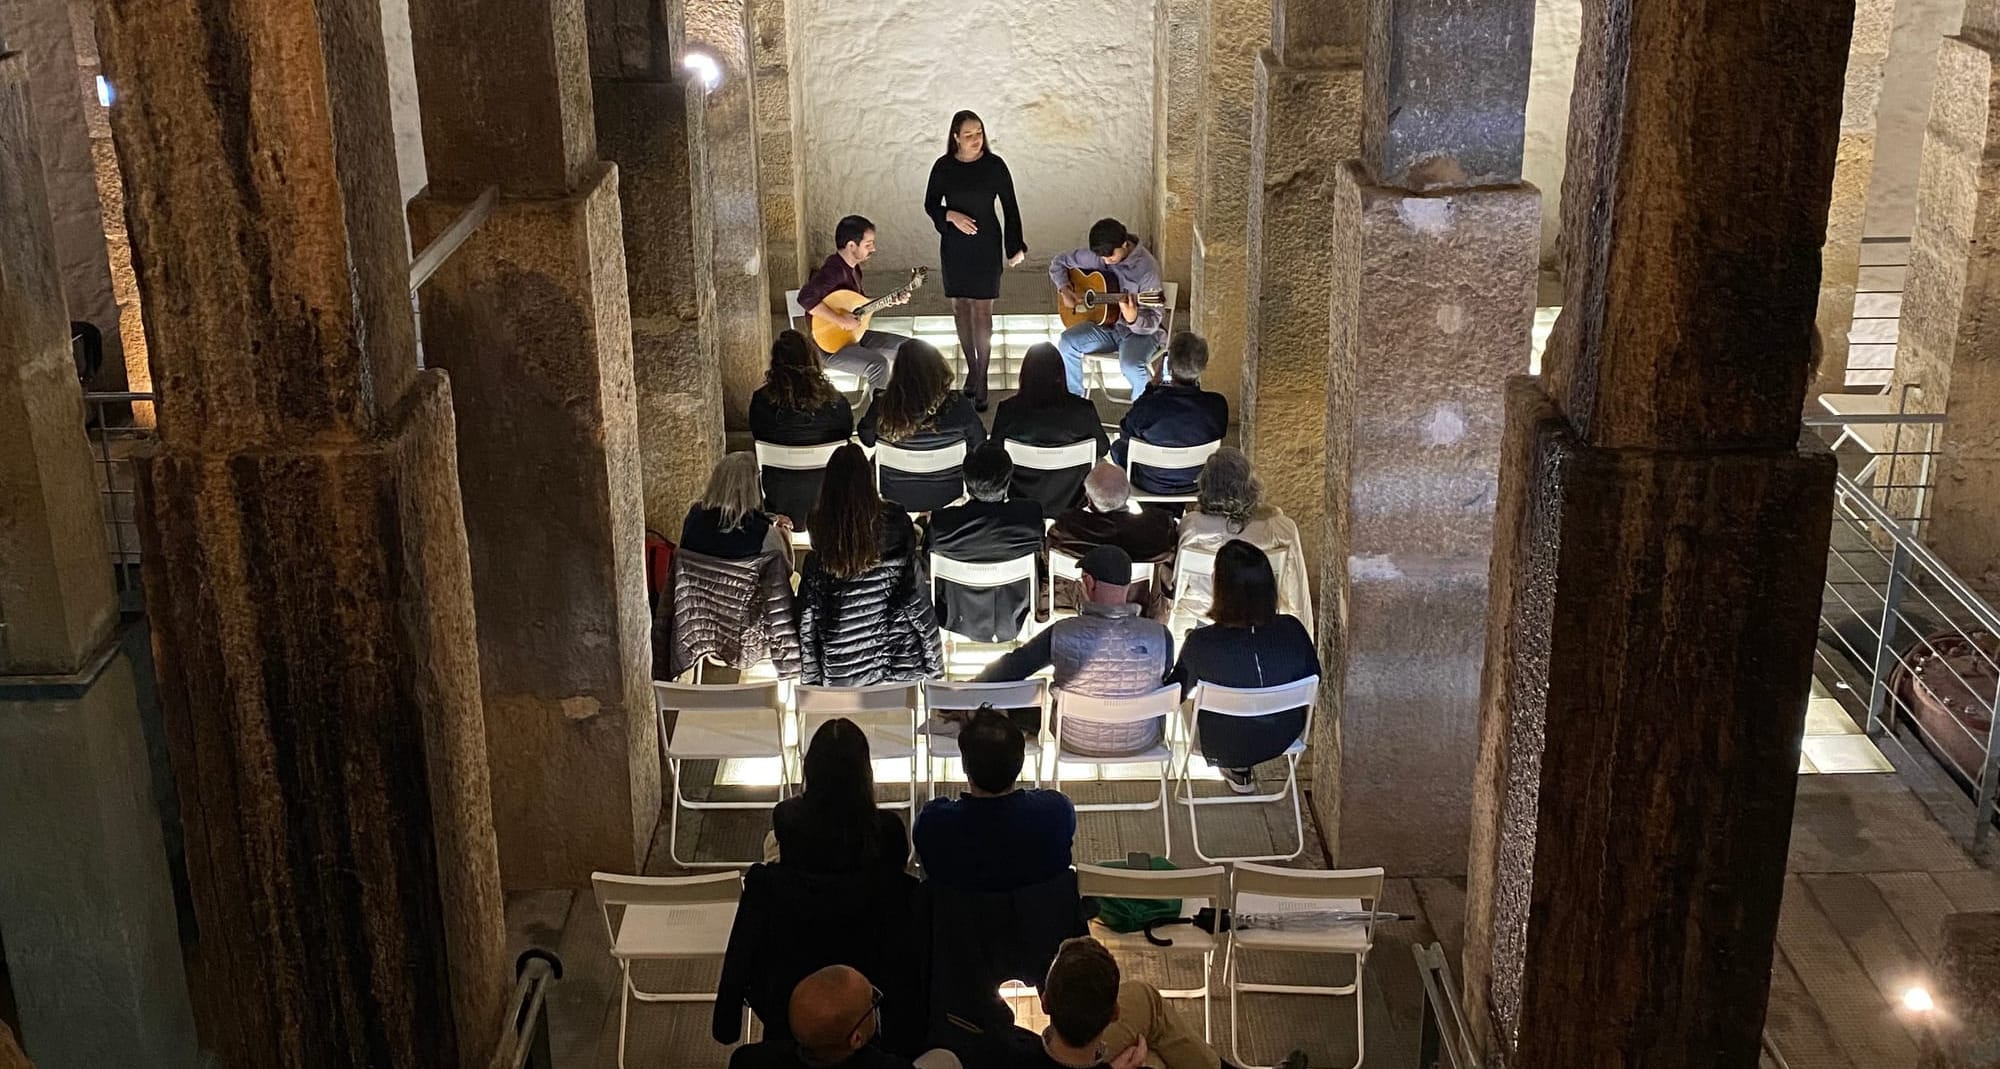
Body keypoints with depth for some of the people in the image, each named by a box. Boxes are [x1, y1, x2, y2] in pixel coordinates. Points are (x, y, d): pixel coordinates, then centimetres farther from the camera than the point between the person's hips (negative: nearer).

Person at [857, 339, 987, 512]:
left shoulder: (882, 407, -25)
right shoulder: (959, 405, -26)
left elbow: (866, 440, -4)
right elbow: (979, 446, -9)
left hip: (896, 498, 0)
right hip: (946, 496, 0)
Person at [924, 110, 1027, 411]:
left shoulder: (994, 166, -7)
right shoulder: (943, 166, -2)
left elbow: (1010, 207, -2)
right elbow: (930, 204, 5)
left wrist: (1016, 246, -3)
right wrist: (951, 216, -15)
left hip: (986, 245, -3)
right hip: (954, 245, 3)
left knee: (982, 312, -6)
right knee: (960, 308, 9)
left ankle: (981, 381, -2)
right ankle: (971, 368, 24)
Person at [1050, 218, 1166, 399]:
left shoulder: (1146, 268, -22)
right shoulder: (1095, 254, -5)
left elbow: (1153, 322, -22)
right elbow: (1058, 262, 11)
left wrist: (1133, 319, -44)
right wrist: (1063, 289, -7)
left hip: (1140, 331, -6)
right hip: (1106, 324, 6)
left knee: (1131, 365, -35)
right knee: (1067, 343, -19)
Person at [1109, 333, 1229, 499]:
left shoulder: (1146, 406, -35)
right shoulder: (1218, 405, -29)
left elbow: (1125, 433, -10)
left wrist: (1153, 387, -7)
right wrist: (1196, 387, 1)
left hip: (1152, 485, -3)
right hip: (1196, 483, 3)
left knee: (1118, 446, 29)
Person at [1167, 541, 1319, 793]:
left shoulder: (1201, 643, -32)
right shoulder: (1292, 630, -25)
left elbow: (1176, 694, -12)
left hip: (1222, 745, -2)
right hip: (1283, 740, 2)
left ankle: (1237, 771, 32)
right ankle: (1239, 766, 38)